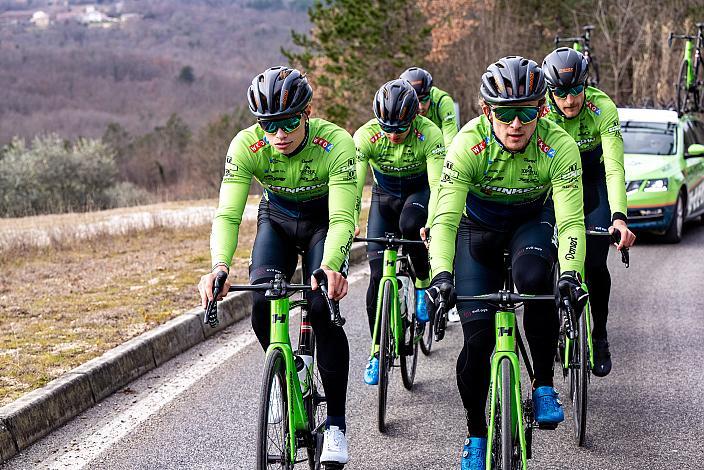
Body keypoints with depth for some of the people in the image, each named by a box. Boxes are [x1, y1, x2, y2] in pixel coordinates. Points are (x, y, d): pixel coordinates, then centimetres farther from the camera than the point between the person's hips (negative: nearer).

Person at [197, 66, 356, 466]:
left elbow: (342, 218, -38)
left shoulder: (336, 143, -33)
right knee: (262, 301, -22)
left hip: (324, 221, -2)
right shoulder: (246, 145, -27)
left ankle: (336, 424, -9)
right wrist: (220, 266, -49)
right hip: (277, 219, 2)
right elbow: (228, 214, -30)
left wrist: (330, 267, -57)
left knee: (323, 309, -21)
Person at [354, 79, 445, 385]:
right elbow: (353, 183, -31)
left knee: (410, 225, -37)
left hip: (419, 192, -1)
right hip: (384, 196, 2)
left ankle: (423, 283, -8)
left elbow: (438, 184, -36)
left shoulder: (429, 134, -29)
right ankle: (377, 351, 3)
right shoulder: (366, 136, -26)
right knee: (378, 275, -9)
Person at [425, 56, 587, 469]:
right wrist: (442, 275, -49)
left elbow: (571, 221, -31)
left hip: (532, 222, 0)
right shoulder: (470, 144, -30)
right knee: (477, 338, -10)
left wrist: (571, 274, -48)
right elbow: (445, 216, -34)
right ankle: (476, 436, 12)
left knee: (535, 277, -36)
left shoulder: (559, 146, -28)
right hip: (478, 226, 0)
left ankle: (544, 385, -17)